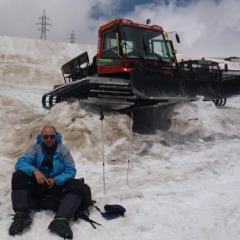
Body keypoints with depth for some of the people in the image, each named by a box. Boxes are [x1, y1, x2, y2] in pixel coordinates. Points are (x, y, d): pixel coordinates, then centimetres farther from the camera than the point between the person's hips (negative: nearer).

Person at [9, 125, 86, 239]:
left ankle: (60, 220, -42)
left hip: (57, 185, 0)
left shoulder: (63, 150, -4)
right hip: (38, 185, 1)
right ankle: (22, 215, -29)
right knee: (18, 175, -22)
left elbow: (71, 170, -8)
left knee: (78, 185, -25)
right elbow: (20, 163, -14)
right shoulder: (35, 148, -2)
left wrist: (56, 180, -27)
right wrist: (35, 171, -33)